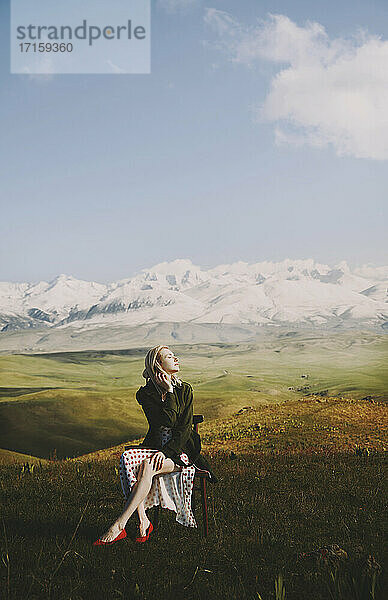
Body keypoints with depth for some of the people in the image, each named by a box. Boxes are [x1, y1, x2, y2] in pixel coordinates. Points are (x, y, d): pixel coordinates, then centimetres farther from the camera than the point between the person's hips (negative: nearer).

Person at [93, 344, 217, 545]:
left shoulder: (185, 390, 2)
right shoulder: (145, 394, 2)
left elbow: (184, 429, -6)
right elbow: (166, 421, -12)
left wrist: (165, 451, -18)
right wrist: (169, 393, -13)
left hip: (180, 450, -2)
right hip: (154, 445, 2)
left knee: (147, 466, -32)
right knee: (128, 458, -30)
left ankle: (119, 525, -30)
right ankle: (143, 522, -29)